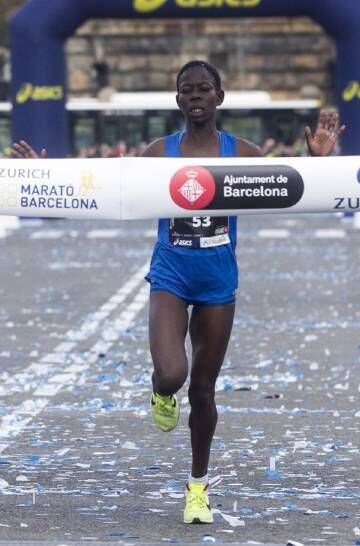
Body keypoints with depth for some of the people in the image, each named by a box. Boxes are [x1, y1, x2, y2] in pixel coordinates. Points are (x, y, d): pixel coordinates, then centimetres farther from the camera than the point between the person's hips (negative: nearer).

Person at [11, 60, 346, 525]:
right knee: (171, 375, -24)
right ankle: (163, 395, 17)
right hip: (170, 277, -1)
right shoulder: (160, 152, -1)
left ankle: (198, 486, 28)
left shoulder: (241, 153, -1)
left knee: (203, 388, 9)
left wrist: (316, 160, -19)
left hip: (218, 282, 1)